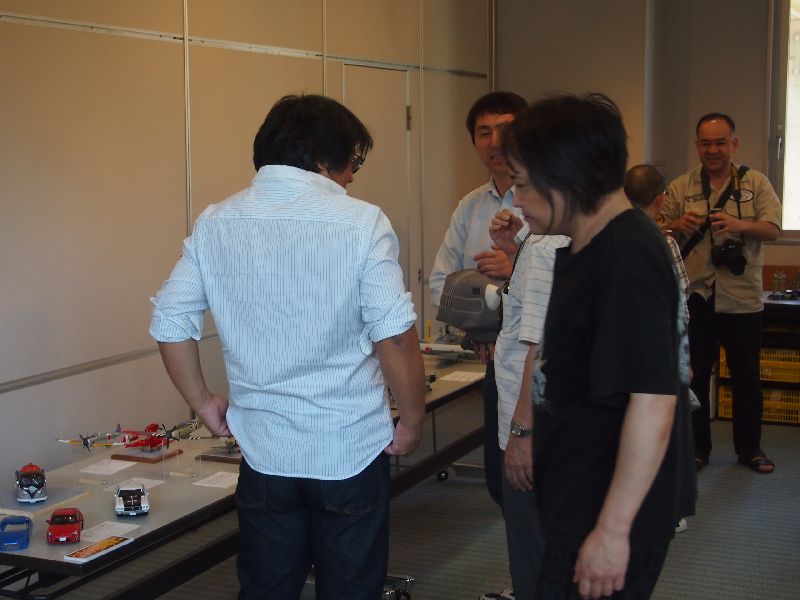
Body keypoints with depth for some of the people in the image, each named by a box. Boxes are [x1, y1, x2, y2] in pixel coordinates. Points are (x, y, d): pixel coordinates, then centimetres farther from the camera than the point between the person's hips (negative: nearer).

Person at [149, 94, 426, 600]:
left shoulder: (216, 223, 0)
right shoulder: (361, 222, -12)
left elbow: (170, 323, 2)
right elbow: (395, 335, -15)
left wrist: (202, 401, 13)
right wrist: (412, 421, -3)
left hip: (263, 452, 4)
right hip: (351, 453, -3)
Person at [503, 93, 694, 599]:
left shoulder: (627, 259, -23)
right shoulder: (585, 246, 9)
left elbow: (653, 403, -27)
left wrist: (613, 529, -24)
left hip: (609, 512, -10)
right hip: (578, 499, 10)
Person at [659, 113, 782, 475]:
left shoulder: (756, 183, 3)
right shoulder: (680, 188, 5)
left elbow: (773, 229, -6)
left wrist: (738, 225, -26)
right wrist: (679, 225, -18)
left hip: (742, 298, 0)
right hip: (695, 297, 1)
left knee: (746, 376, 8)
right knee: (695, 374, 7)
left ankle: (749, 447, 23)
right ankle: (697, 447, 21)